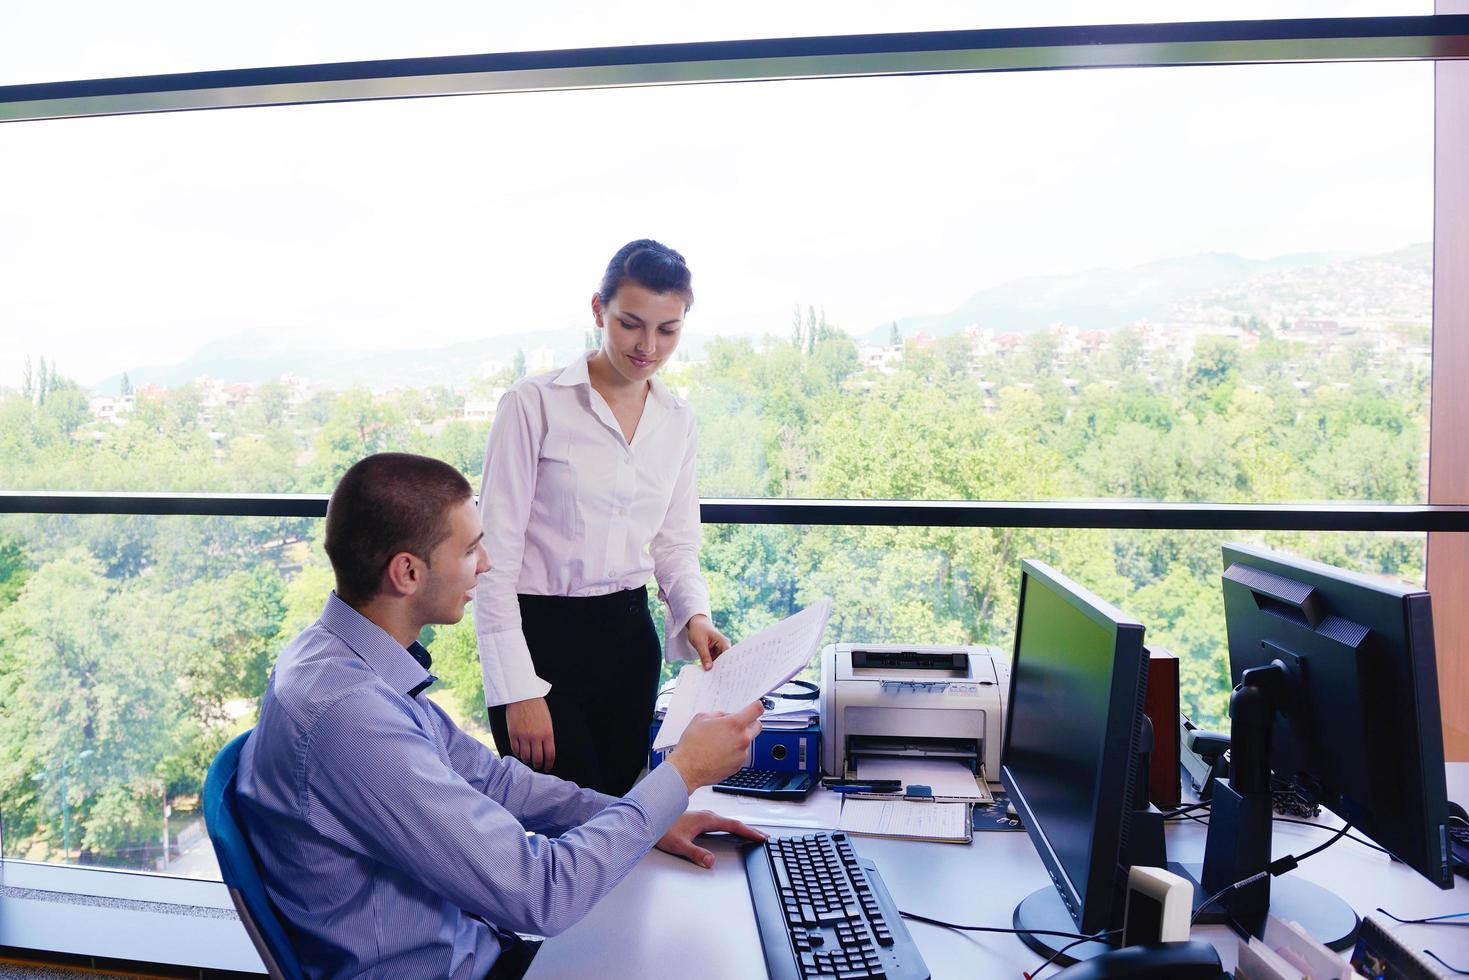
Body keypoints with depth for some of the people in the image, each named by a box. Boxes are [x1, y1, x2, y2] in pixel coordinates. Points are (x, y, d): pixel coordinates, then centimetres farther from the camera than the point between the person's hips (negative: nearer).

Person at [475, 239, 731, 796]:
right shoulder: (533, 405, -10)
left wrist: (694, 614, -6)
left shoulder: (677, 420, 6)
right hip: (541, 637, -5)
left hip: (628, 638, 5)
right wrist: (519, 688, -14)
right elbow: (495, 556, -10)